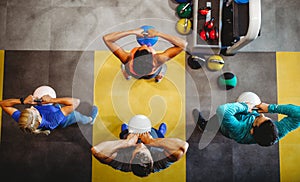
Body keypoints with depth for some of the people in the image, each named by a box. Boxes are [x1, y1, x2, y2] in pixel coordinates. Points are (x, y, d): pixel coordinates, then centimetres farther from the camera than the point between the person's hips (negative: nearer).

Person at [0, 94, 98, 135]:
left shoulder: (22, 121, -38)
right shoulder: (53, 120, -50)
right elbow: (76, 102, -48)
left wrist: (22, 101, -40)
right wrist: (52, 100, -46)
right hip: (62, 122, -3)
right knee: (77, 115, 25)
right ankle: (90, 119, 58)